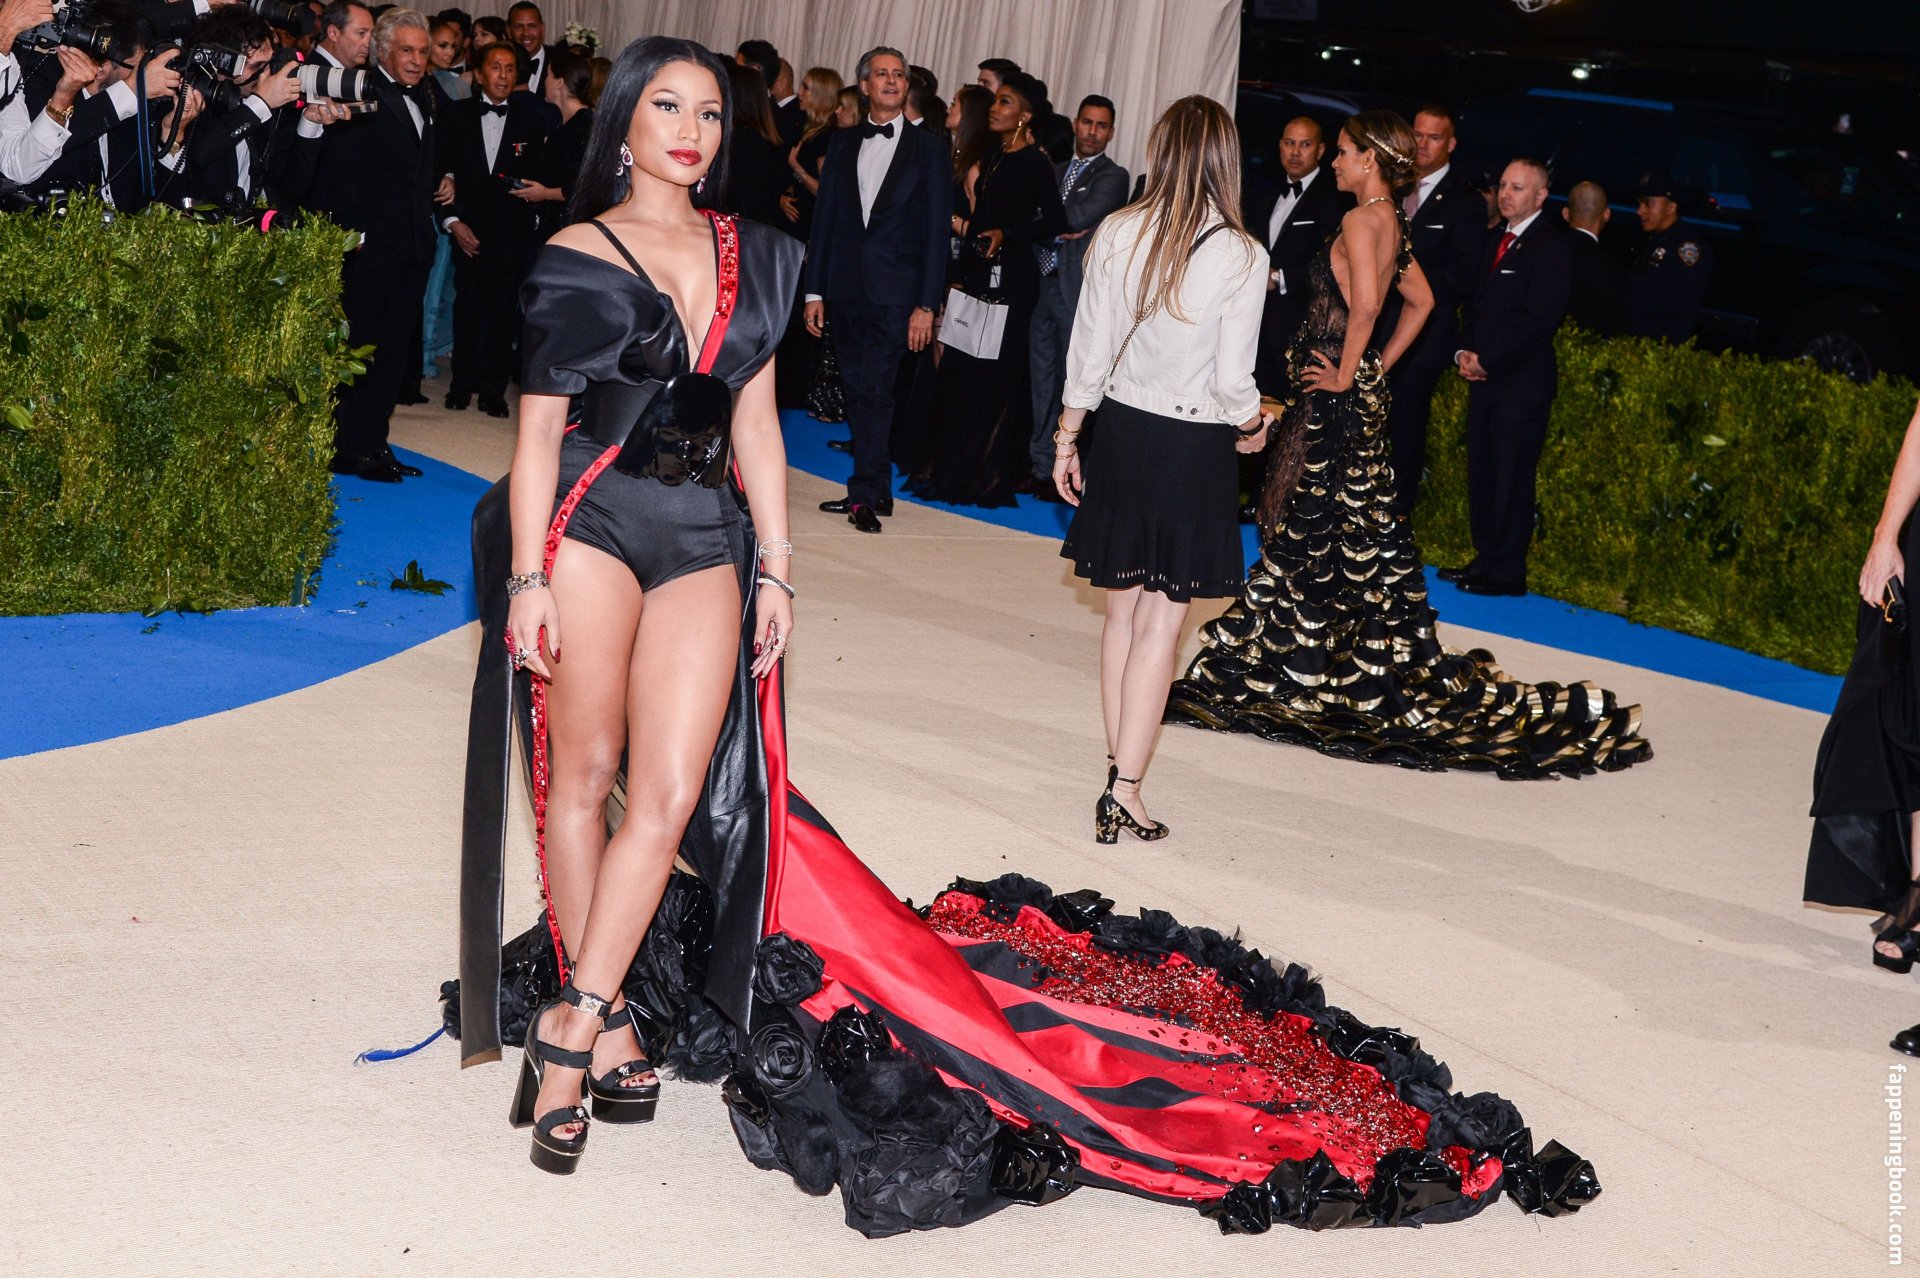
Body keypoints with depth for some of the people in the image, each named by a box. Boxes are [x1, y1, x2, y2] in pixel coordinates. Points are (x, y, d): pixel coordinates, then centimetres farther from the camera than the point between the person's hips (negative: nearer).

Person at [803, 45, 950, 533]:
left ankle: (865, 494, -5)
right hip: (846, 288, 4)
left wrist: (926, 305, -8)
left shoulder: (928, 150, 2)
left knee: (874, 391, -10)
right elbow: (824, 218, 11)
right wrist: (815, 291, 5)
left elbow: (937, 231, -1)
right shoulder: (843, 144, 11)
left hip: (894, 292, -4)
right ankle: (875, 490, 15)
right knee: (858, 391, 7)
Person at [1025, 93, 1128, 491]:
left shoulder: (1112, 177, -2)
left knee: (1071, 382, -3)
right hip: (1045, 285, 6)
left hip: (1079, 291, -6)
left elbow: (1080, 216, -17)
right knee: (1042, 380, 10)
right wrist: (1056, 231, -10)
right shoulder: (1056, 171, 18)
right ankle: (1042, 466, 17)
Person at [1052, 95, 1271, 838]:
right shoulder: (1241, 257, -13)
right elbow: (1232, 379, -12)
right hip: (1195, 447, -3)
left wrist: (1067, 438, 12)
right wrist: (1254, 426, 10)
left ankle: (1119, 771, 23)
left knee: (1123, 611, 15)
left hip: (1123, 434, 4)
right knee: (1161, 624, 1)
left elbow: (1088, 352, 0)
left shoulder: (1117, 234, -4)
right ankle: (1125, 792, 1)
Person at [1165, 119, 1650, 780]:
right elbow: (1420, 301, 24)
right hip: (1363, 391, 9)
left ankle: (1301, 666, 8)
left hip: (1334, 398, -9)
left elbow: (1365, 302, -31)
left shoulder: (1362, 220, -16)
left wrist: (1345, 375, -20)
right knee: (1354, 526, 14)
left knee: (1314, 524, 0)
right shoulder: (1393, 223, 12)